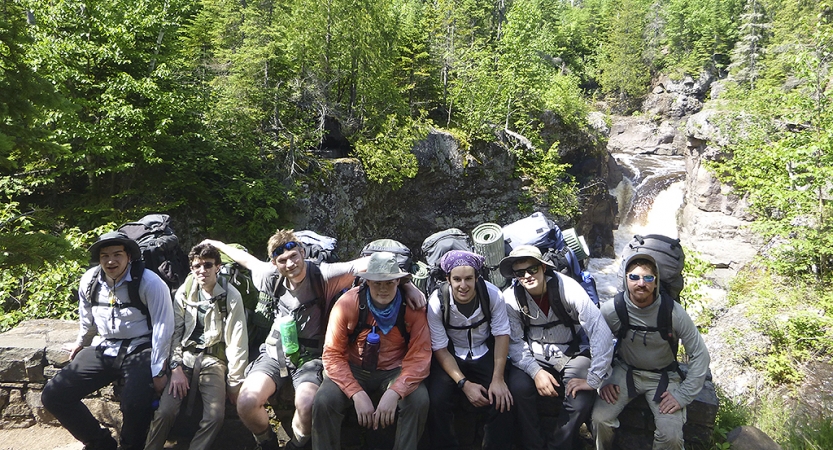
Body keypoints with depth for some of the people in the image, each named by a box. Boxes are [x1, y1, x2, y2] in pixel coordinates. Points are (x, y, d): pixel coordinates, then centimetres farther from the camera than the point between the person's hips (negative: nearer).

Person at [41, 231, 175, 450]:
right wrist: (81, 342, 33)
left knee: (135, 404, -30)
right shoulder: (89, 280, 0)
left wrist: (158, 370, -15)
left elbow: (163, 327, -15)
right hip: (102, 349, 6)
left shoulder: (149, 283, -16)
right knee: (52, 396, -4)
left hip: (139, 350, -6)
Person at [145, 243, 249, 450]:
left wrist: (235, 382, -4)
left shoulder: (231, 297, -6)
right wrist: (176, 368, -7)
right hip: (185, 356, 2)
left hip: (213, 359, -2)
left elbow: (237, 341, -5)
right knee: (165, 411, -18)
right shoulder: (184, 292, 5)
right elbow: (174, 332, 6)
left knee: (215, 416, -21)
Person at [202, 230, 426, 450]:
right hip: (275, 352, 4)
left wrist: (406, 283, -32)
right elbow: (247, 260, 22)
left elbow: (368, 263, -21)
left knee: (307, 405, -34)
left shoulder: (322, 274, -13)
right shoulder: (272, 277, 1)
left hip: (310, 356, -3)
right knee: (246, 403, -23)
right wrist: (216, 244, 37)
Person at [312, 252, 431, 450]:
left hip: (394, 371, 0)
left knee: (419, 400, -28)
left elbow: (419, 356, -17)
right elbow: (333, 354, -15)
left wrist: (395, 392, -32)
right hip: (354, 369, 0)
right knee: (324, 401, -26)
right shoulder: (348, 303, -17)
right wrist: (357, 393, -28)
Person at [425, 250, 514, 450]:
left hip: (485, 353, 1)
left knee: (502, 399, -20)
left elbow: (501, 334, -10)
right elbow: (440, 349, -13)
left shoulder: (492, 294, -19)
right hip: (450, 357, -1)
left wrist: (498, 379, -18)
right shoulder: (437, 302, -21)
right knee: (436, 401, -23)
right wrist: (464, 384, -21)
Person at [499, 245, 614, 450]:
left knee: (581, 402, -25)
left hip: (572, 353, -1)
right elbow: (514, 342, -7)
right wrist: (536, 372, -24)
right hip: (536, 354, 2)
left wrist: (593, 380, -27)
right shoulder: (510, 297, -12)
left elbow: (601, 333, -26)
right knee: (518, 387, -27)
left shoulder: (567, 288, -22)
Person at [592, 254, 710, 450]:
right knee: (600, 417, -21)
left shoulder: (674, 313, -21)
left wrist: (682, 395, -14)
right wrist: (601, 380, -9)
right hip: (625, 370, 1)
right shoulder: (611, 309, -18)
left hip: (663, 375, 0)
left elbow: (700, 355, -12)